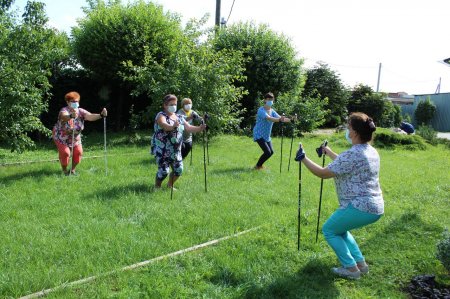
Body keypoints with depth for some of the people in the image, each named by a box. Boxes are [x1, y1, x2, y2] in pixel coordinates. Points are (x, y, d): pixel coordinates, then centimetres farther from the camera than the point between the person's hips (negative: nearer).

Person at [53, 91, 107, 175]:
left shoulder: (80, 111, -16)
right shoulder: (64, 111, -27)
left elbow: (90, 116, -34)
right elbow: (64, 117, -52)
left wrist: (101, 115, -53)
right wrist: (71, 116, -75)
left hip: (75, 138, 4)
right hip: (61, 137, -4)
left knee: (78, 152, -7)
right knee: (65, 152, -18)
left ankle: (72, 169, 17)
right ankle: (64, 170, 7)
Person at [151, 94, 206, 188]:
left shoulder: (179, 117, 11)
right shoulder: (161, 115, -9)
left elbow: (188, 128, 3)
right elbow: (164, 125, -30)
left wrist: (199, 128, -16)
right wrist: (172, 126, -52)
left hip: (176, 151, 6)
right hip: (162, 150, -6)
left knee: (178, 170, 6)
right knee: (163, 171, -10)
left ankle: (169, 186, 31)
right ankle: (157, 187, 17)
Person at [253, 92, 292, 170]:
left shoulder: (272, 111, 4)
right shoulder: (261, 110, -19)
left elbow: (279, 118, -12)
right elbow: (269, 118, -37)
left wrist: (290, 120, -31)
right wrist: (279, 119, -54)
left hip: (267, 136, 8)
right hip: (259, 135, -8)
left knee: (271, 152, 10)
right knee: (267, 152, -17)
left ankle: (260, 165, 31)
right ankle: (258, 166, 5)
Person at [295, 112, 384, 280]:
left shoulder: (352, 154, -21)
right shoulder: (371, 151, 8)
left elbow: (323, 173, -17)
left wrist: (303, 159, -7)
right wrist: (329, 153, 33)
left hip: (360, 208, -9)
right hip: (376, 208, 9)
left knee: (329, 230, 10)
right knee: (339, 228, 27)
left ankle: (351, 269, 11)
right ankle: (361, 264, 25)